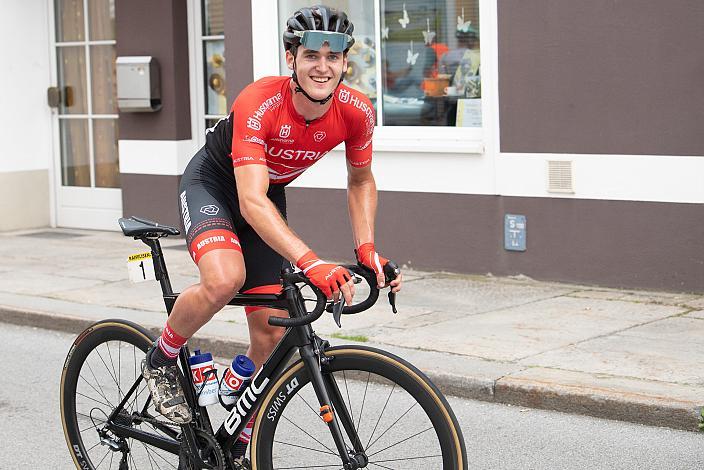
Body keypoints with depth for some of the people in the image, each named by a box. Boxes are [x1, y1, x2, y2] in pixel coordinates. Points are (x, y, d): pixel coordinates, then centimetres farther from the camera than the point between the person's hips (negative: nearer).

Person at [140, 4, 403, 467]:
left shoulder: (356, 111, -21)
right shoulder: (260, 103, -36)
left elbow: (361, 180, -1)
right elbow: (251, 202, -45)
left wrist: (367, 249, -15)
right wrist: (311, 262, -57)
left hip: (270, 194, 5)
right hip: (213, 183, -5)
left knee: (271, 333, -1)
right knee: (225, 278, -36)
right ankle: (160, 361, -6)